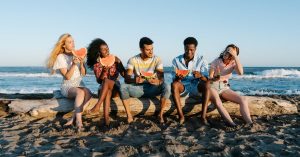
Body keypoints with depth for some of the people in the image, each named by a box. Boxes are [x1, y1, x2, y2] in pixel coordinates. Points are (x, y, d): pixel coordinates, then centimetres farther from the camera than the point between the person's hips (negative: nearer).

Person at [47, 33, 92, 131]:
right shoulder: (61, 57, -3)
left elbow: (83, 73, 7)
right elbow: (67, 77, -11)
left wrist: (81, 63, -11)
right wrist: (74, 64, -23)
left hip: (80, 85, 4)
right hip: (67, 86, -4)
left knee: (87, 93, -32)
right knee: (80, 92, -37)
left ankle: (73, 118, -28)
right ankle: (79, 121, -41)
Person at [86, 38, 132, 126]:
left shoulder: (115, 59, 4)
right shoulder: (97, 64, 3)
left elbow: (124, 74, 1)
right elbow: (99, 81, -2)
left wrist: (119, 63, -15)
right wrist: (104, 71, -20)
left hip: (115, 87, 0)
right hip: (103, 89, 0)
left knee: (107, 81, -34)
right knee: (107, 87, -38)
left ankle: (98, 106, -46)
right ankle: (106, 117, -49)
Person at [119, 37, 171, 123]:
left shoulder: (157, 59, -6)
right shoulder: (133, 60, -7)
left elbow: (161, 78, -15)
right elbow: (126, 79, -17)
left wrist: (158, 81, -41)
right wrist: (134, 80, -42)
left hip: (152, 88, 0)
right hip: (137, 88, 0)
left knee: (166, 86, -31)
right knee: (123, 87, -30)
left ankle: (161, 114, -18)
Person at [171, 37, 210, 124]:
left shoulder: (201, 60, -1)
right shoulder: (176, 60, 1)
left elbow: (206, 79, -8)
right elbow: (174, 80, -3)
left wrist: (200, 76, -32)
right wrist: (177, 77, -28)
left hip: (196, 87, 0)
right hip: (182, 87, 0)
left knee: (206, 84, -31)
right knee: (173, 85, -32)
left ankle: (203, 117, -33)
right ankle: (181, 116, -33)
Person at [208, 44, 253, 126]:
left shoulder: (233, 63, 1)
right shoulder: (216, 62, -5)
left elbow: (240, 72, -22)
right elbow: (210, 78, -5)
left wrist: (235, 56, -24)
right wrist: (216, 78, -27)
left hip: (225, 88, 4)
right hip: (212, 87, -3)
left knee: (243, 100, -21)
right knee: (217, 101, -39)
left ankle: (250, 124, -27)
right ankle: (231, 123, -44)